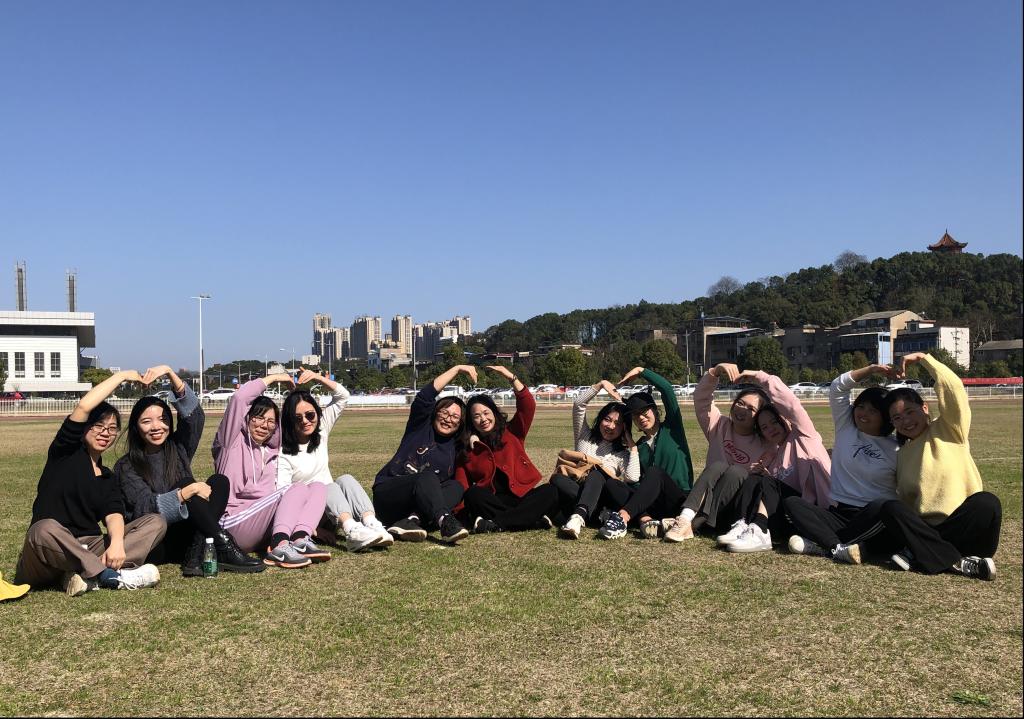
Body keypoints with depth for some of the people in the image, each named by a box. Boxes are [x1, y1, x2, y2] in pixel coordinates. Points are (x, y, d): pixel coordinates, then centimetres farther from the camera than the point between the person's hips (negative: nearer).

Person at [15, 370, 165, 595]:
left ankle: (87, 574, -32)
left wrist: (117, 543, -27)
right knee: (45, 528, -39)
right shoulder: (64, 454, 5)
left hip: (88, 550, 5)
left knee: (156, 522, -12)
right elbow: (83, 406, -13)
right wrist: (122, 376, -3)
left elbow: (114, 514, -4)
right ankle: (111, 576, -28)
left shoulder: (108, 478, 17)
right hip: (49, 551, -5)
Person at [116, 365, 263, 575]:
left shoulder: (178, 448, 11)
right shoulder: (125, 467, 1)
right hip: (151, 545, -4)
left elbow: (193, 413, -7)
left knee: (219, 481, -16)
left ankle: (195, 556, -32)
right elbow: (145, 508, -14)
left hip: (182, 539, 4)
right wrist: (186, 492, -28)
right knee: (185, 483, -24)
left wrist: (169, 373, -19)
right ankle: (225, 549, -32)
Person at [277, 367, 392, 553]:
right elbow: (283, 488, -18)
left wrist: (318, 378, -8)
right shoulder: (282, 451, -8)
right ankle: (352, 531, -60)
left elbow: (342, 396, 6)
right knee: (329, 487, -32)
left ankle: (372, 525, -49)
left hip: (332, 505, 5)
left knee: (346, 479, -25)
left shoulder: (320, 430, 9)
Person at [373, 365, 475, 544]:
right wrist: (457, 369, -14)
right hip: (387, 494, -4)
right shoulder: (421, 427, 4)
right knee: (427, 476, -31)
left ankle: (409, 522, -42)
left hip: (418, 504, 4)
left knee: (456, 487, -22)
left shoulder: (456, 448, 14)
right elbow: (425, 396, -12)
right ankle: (445, 522, -55)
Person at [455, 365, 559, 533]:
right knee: (473, 494, -32)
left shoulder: (512, 434, 16)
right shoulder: (467, 451, 17)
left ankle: (496, 524, -36)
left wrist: (512, 378, -11)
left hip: (521, 496, 0)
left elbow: (528, 406, 1)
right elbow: (462, 487, 7)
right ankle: (536, 521, -37)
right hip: (492, 502, 0)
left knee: (549, 491, -27)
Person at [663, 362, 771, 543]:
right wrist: (716, 372, -20)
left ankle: (692, 524, -40)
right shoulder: (720, 426, 9)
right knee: (718, 466, -26)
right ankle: (685, 517, -47)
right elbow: (701, 398, -5)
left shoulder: (764, 446, 4)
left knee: (736, 471, -29)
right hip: (707, 498, 2)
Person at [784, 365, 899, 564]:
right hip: (838, 512, 2)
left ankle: (821, 545, -37)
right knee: (790, 503, -20)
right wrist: (872, 369, -2)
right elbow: (837, 388, 5)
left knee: (882, 505, -38)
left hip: (872, 519, -2)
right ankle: (838, 547, -38)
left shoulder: (896, 449, 6)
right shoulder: (846, 428, 12)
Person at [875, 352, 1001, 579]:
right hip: (925, 529, 3)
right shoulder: (901, 455, 18)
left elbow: (953, 389, -11)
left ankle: (921, 555, -29)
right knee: (890, 508, -25)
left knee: (986, 502, -33)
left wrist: (923, 358, -8)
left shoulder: (949, 430, 6)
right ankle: (958, 562, -32)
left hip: (963, 527, -3)